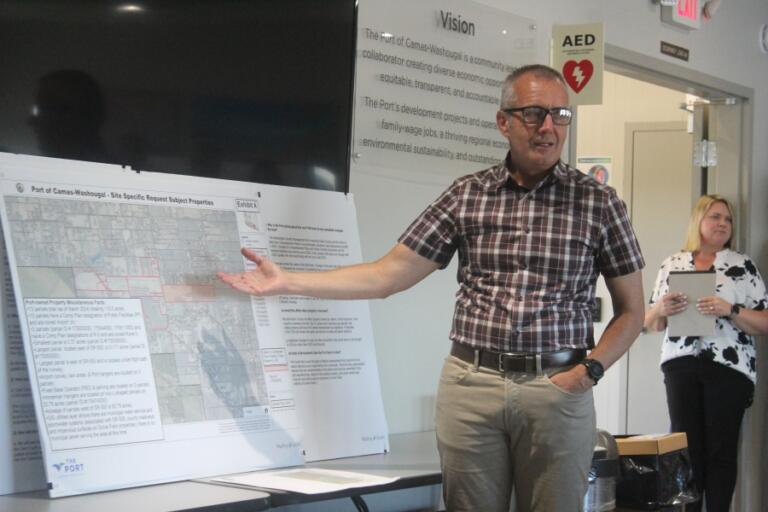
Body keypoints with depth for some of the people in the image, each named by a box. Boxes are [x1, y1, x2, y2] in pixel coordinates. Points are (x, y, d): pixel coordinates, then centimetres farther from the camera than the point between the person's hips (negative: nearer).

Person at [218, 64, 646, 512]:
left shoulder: (598, 202, 3)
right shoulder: (467, 195, 6)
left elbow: (631, 312, 7)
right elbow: (385, 276, 6)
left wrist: (589, 370, -8)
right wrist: (286, 282, 0)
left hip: (558, 390, -1)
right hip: (471, 385, 1)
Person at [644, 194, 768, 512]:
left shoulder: (743, 266, 5)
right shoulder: (672, 264, 12)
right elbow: (650, 323, 14)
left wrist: (730, 310, -16)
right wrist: (661, 310, -8)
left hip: (729, 367, -2)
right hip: (681, 365, 2)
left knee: (720, 450, -2)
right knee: (685, 446, -2)